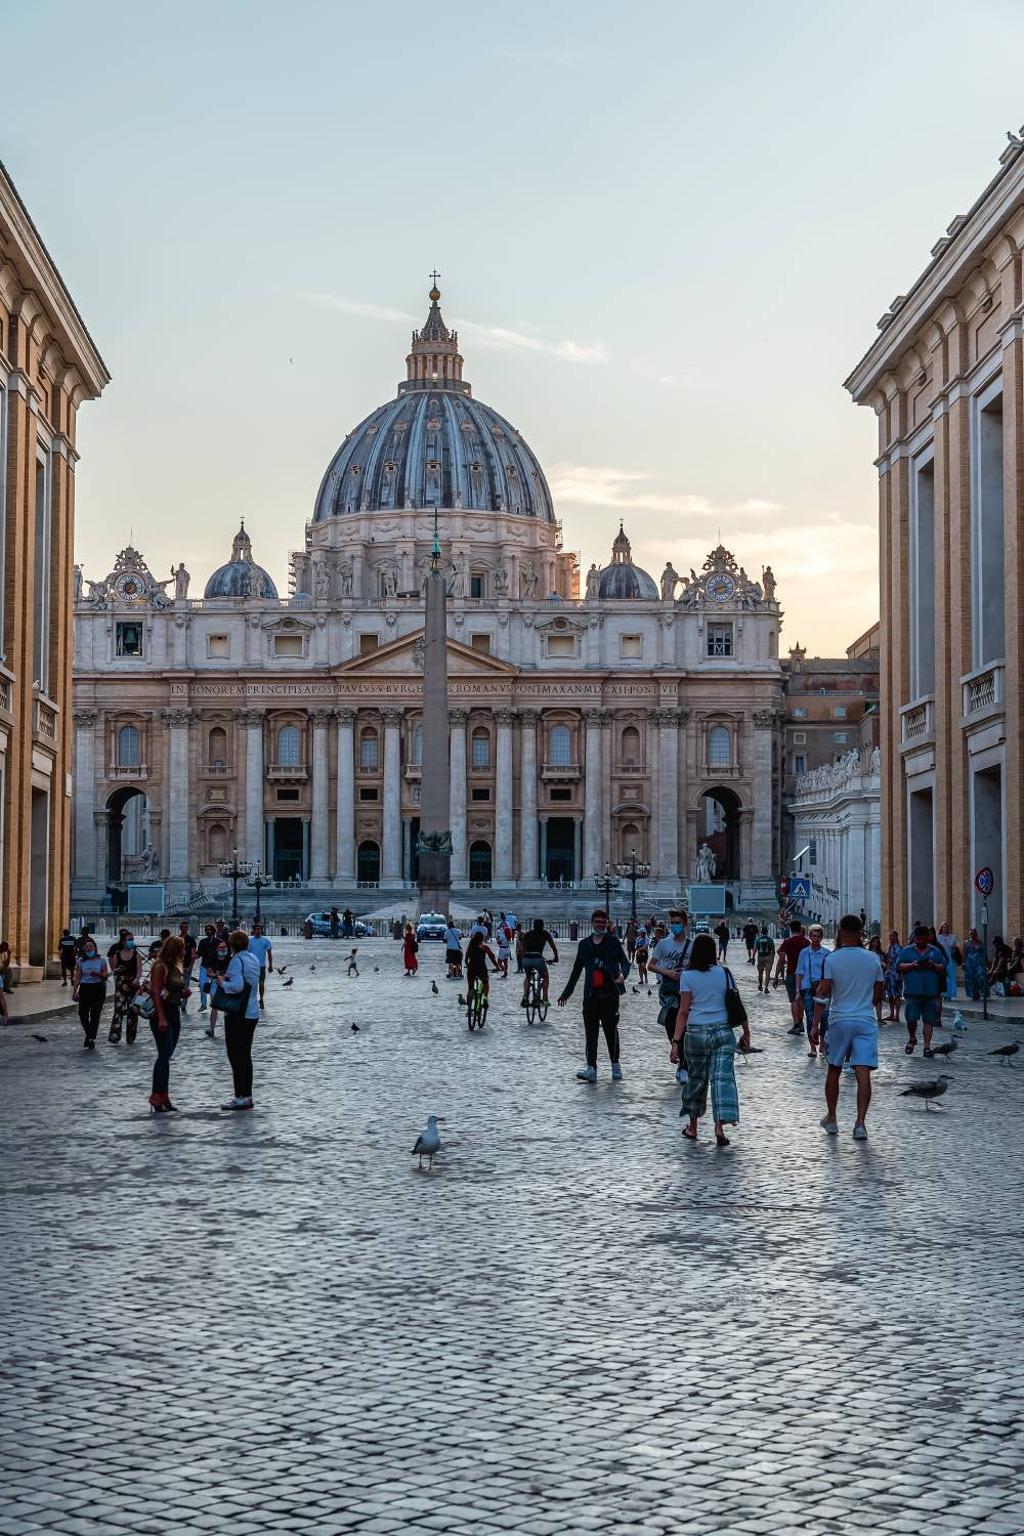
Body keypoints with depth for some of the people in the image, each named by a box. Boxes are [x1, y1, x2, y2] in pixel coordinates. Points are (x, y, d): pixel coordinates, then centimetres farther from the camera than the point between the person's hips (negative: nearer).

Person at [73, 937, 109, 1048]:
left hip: (98, 988, -2)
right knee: (82, 1012, -3)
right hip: (85, 988, 2)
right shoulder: (81, 961, 7)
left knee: (95, 1014, -4)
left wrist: (97, 974, -18)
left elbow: (105, 975, 2)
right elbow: (77, 977, 5)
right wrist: (75, 991, -1)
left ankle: (92, 1038, 2)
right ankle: (89, 1034, 21)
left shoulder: (101, 960, 3)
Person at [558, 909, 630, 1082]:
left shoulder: (613, 941, 4)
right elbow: (576, 970, 19)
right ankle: (591, 1068, -3)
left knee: (611, 1031, 3)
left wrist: (623, 974, -24)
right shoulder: (584, 944, 13)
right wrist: (567, 993, 19)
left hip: (609, 994, -3)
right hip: (591, 995, 3)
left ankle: (615, 1064, 19)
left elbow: (625, 962, -1)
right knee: (590, 1033, -2)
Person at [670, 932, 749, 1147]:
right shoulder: (724, 974, 2)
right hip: (723, 1032, 1)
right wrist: (746, 1032, 14)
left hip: (696, 1033, -1)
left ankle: (692, 1127, 25)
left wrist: (676, 1041, -7)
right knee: (722, 1077, -2)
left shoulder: (687, 976, -3)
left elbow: (683, 1012, -7)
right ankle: (720, 1126, -16)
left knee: (696, 1077, 13)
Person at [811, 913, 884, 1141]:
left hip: (839, 1021, -1)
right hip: (866, 1021, 1)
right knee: (863, 1074, -4)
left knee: (834, 1071, 15)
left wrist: (815, 1025, -6)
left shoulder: (832, 959, -7)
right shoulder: (873, 959, 2)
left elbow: (822, 995, -10)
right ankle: (860, 1123, -12)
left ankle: (831, 1119, 25)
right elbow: (879, 994, 11)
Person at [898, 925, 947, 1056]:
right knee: (911, 1018, -7)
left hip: (931, 992, 1)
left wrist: (933, 966, -10)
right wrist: (912, 965, -15)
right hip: (912, 991, -1)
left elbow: (943, 967, 9)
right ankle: (912, 1038, 20)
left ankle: (927, 1046, 8)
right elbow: (899, 966, 1)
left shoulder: (935, 951, 12)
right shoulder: (906, 951, 8)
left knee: (929, 1020, 1)